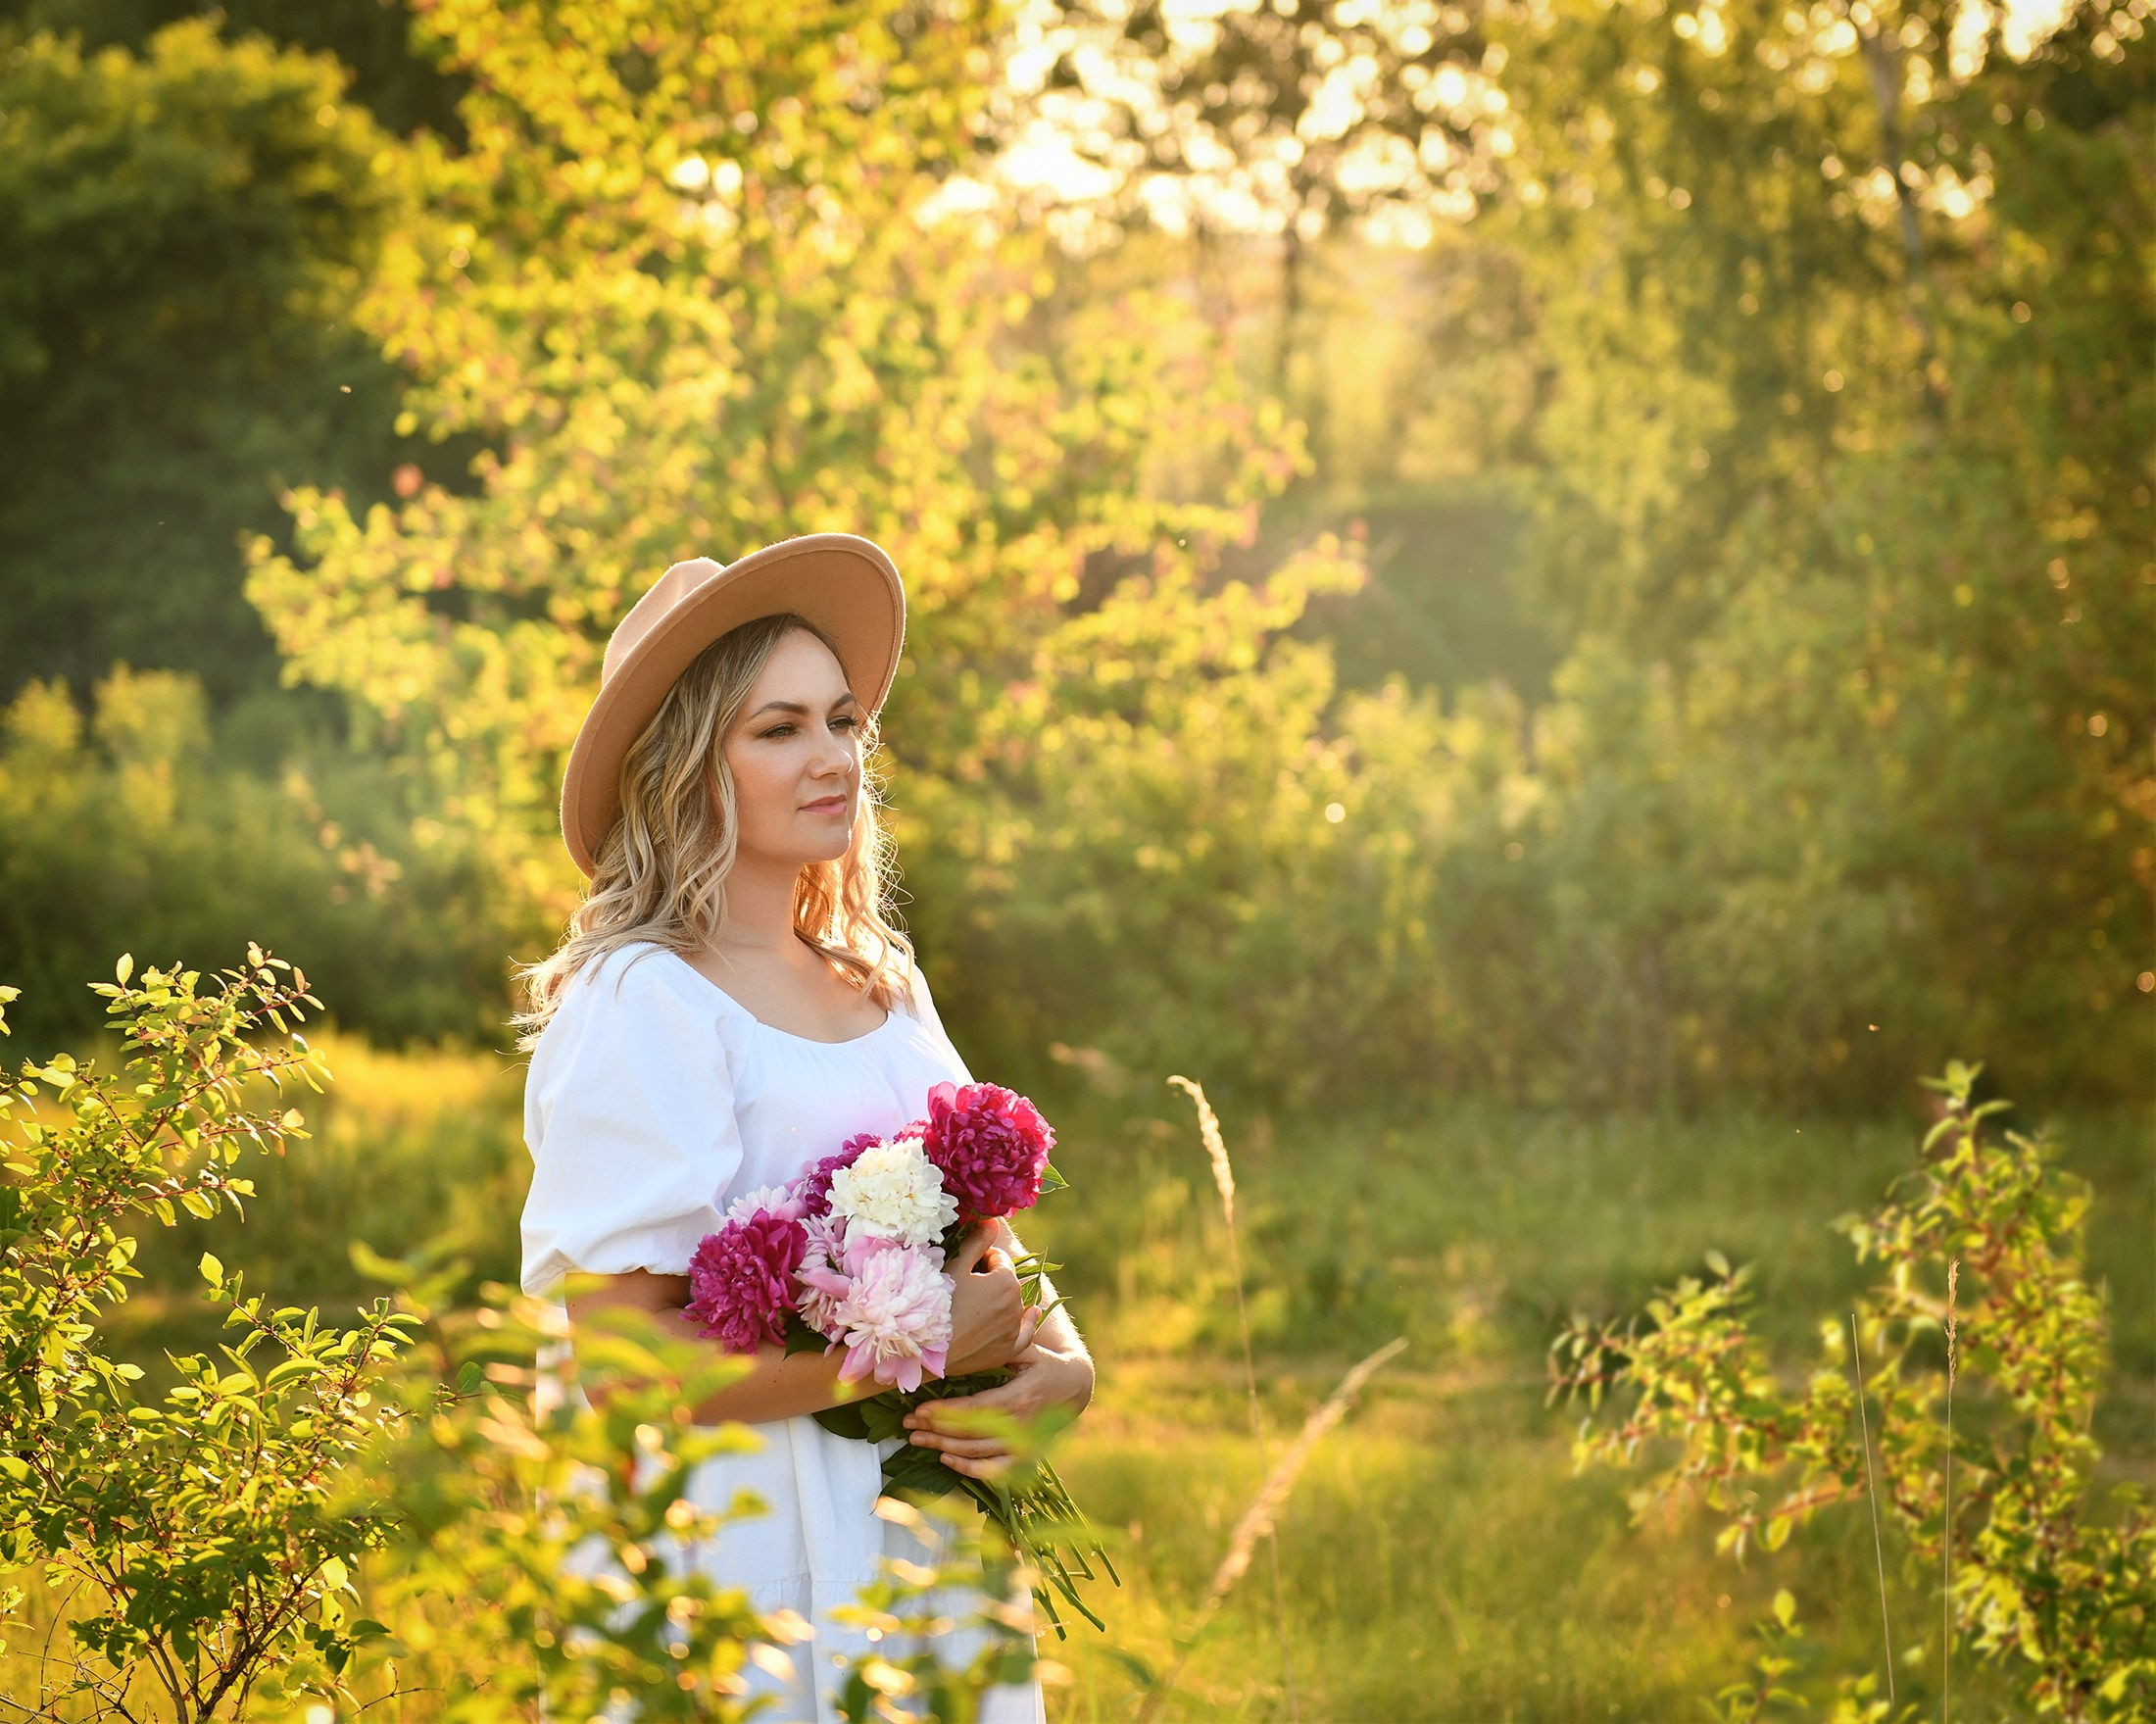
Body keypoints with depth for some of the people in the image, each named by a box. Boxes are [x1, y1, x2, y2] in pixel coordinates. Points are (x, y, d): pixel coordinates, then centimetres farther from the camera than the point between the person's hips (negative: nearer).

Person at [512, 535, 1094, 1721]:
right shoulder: (640, 1003, -13)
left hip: (928, 1531, 7)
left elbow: (990, 1234, 15)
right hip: (747, 1557, -7)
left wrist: (1059, 1365, -7)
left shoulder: (884, 985, 9)